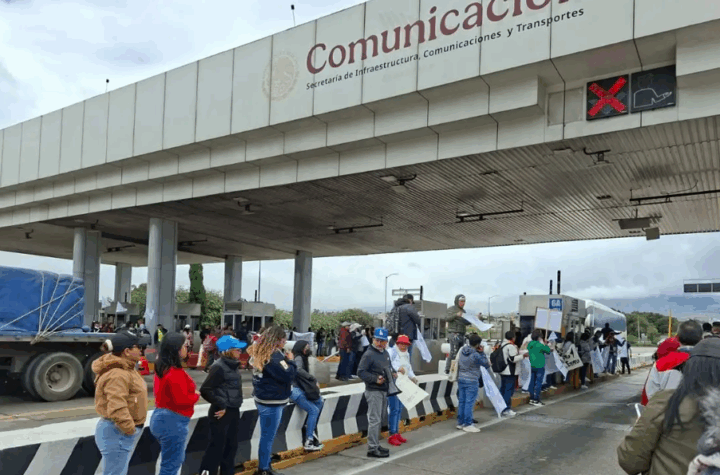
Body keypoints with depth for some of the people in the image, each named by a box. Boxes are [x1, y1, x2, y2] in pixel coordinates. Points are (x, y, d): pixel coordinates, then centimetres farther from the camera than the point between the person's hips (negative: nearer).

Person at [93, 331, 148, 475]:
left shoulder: (124, 369, 12)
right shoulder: (118, 374, -24)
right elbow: (117, 409, -32)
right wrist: (129, 429, -20)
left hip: (122, 433, 11)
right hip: (117, 433, -11)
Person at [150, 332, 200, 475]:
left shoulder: (162, 368, 8)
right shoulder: (176, 373, -22)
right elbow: (182, 400, -24)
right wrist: (196, 395, -6)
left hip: (161, 417, 10)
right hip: (173, 422, -10)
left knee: (177, 460, 24)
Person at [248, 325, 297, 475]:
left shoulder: (260, 353, 9)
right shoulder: (273, 356, -22)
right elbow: (288, 375, -21)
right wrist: (291, 361, -9)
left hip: (264, 399, 10)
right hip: (272, 402, -10)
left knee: (266, 435, 18)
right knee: (268, 437, 1)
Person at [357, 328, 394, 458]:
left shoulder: (386, 353, 13)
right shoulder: (369, 354, -14)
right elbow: (361, 372, -17)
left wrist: (393, 373, 7)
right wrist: (375, 379, -26)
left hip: (384, 391, 9)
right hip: (374, 391, -9)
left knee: (379, 419, 16)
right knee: (374, 420, -7)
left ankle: (376, 445, 27)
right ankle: (372, 449, -1)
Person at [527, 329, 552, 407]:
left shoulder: (530, 344, 3)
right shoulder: (540, 345, -19)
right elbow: (549, 351, -9)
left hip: (532, 366, 7)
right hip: (539, 367, -7)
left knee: (532, 382, 12)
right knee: (538, 383, -2)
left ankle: (532, 398, 19)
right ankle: (536, 400, 0)